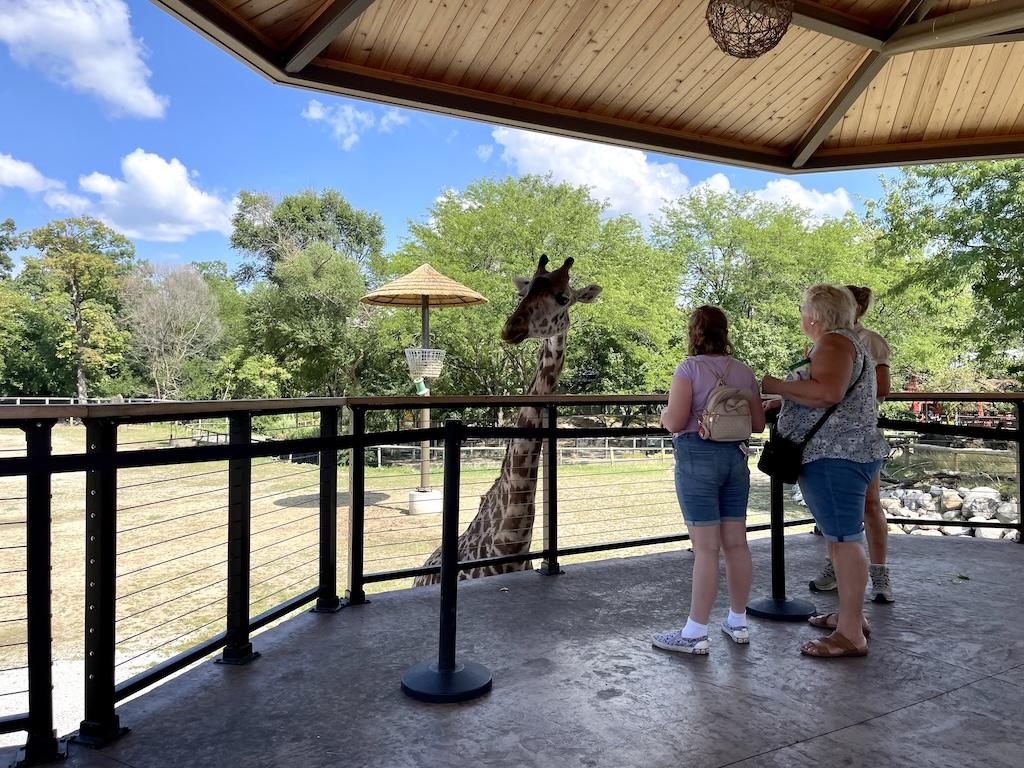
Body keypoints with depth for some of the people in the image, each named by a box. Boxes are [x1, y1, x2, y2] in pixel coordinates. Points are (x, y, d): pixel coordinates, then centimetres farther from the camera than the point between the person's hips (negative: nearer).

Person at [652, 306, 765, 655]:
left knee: (706, 547, -5)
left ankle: (695, 634, 3)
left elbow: (674, 422, -16)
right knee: (736, 542, 12)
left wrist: (664, 412, 5)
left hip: (698, 457, -6)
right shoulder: (744, 371, 7)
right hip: (735, 456, 6)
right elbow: (758, 424, 10)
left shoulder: (689, 368, -9)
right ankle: (738, 622, 24)